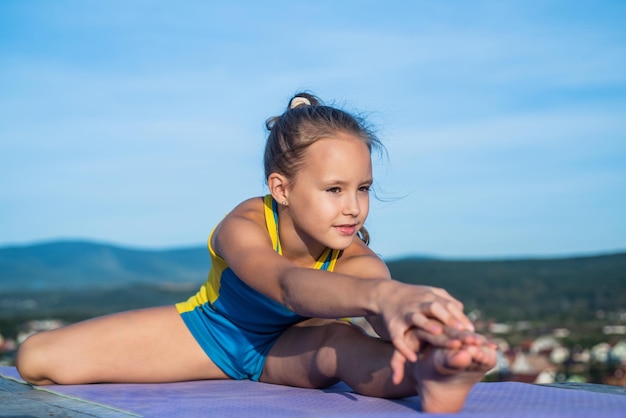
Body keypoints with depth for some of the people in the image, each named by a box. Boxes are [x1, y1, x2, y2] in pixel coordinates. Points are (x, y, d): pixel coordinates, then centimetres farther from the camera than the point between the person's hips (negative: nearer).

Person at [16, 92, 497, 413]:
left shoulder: (357, 260, -26)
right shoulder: (243, 227, -34)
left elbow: (391, 306, -48)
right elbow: (286, 284, -57)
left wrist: (408, 325, -76)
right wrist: (381, 295, -77)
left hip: (285, 347, 0)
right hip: (208, 331, 1)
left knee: (341, 340, -43)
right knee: (38, 358, -12)